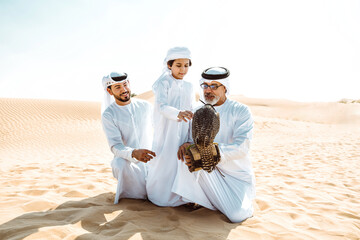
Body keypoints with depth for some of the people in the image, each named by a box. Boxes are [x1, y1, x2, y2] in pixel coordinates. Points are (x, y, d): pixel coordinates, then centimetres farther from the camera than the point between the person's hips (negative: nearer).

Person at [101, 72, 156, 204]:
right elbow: (115, 147, -20)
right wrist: (134, 153, -40)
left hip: (149, 159, 4)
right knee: (121, 163, -39)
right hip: (127, 160, -3)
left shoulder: (146, 106, 1)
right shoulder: (108, 115, -10)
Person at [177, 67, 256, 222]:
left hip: (237, 174, -2)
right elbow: (192, 137, 2)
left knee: (237, 215, -23)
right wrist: (187, 145, -24)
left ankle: (243, 202, 13)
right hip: (211, 172, 3)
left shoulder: (241, 111, -13)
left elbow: (241, 147, -24)